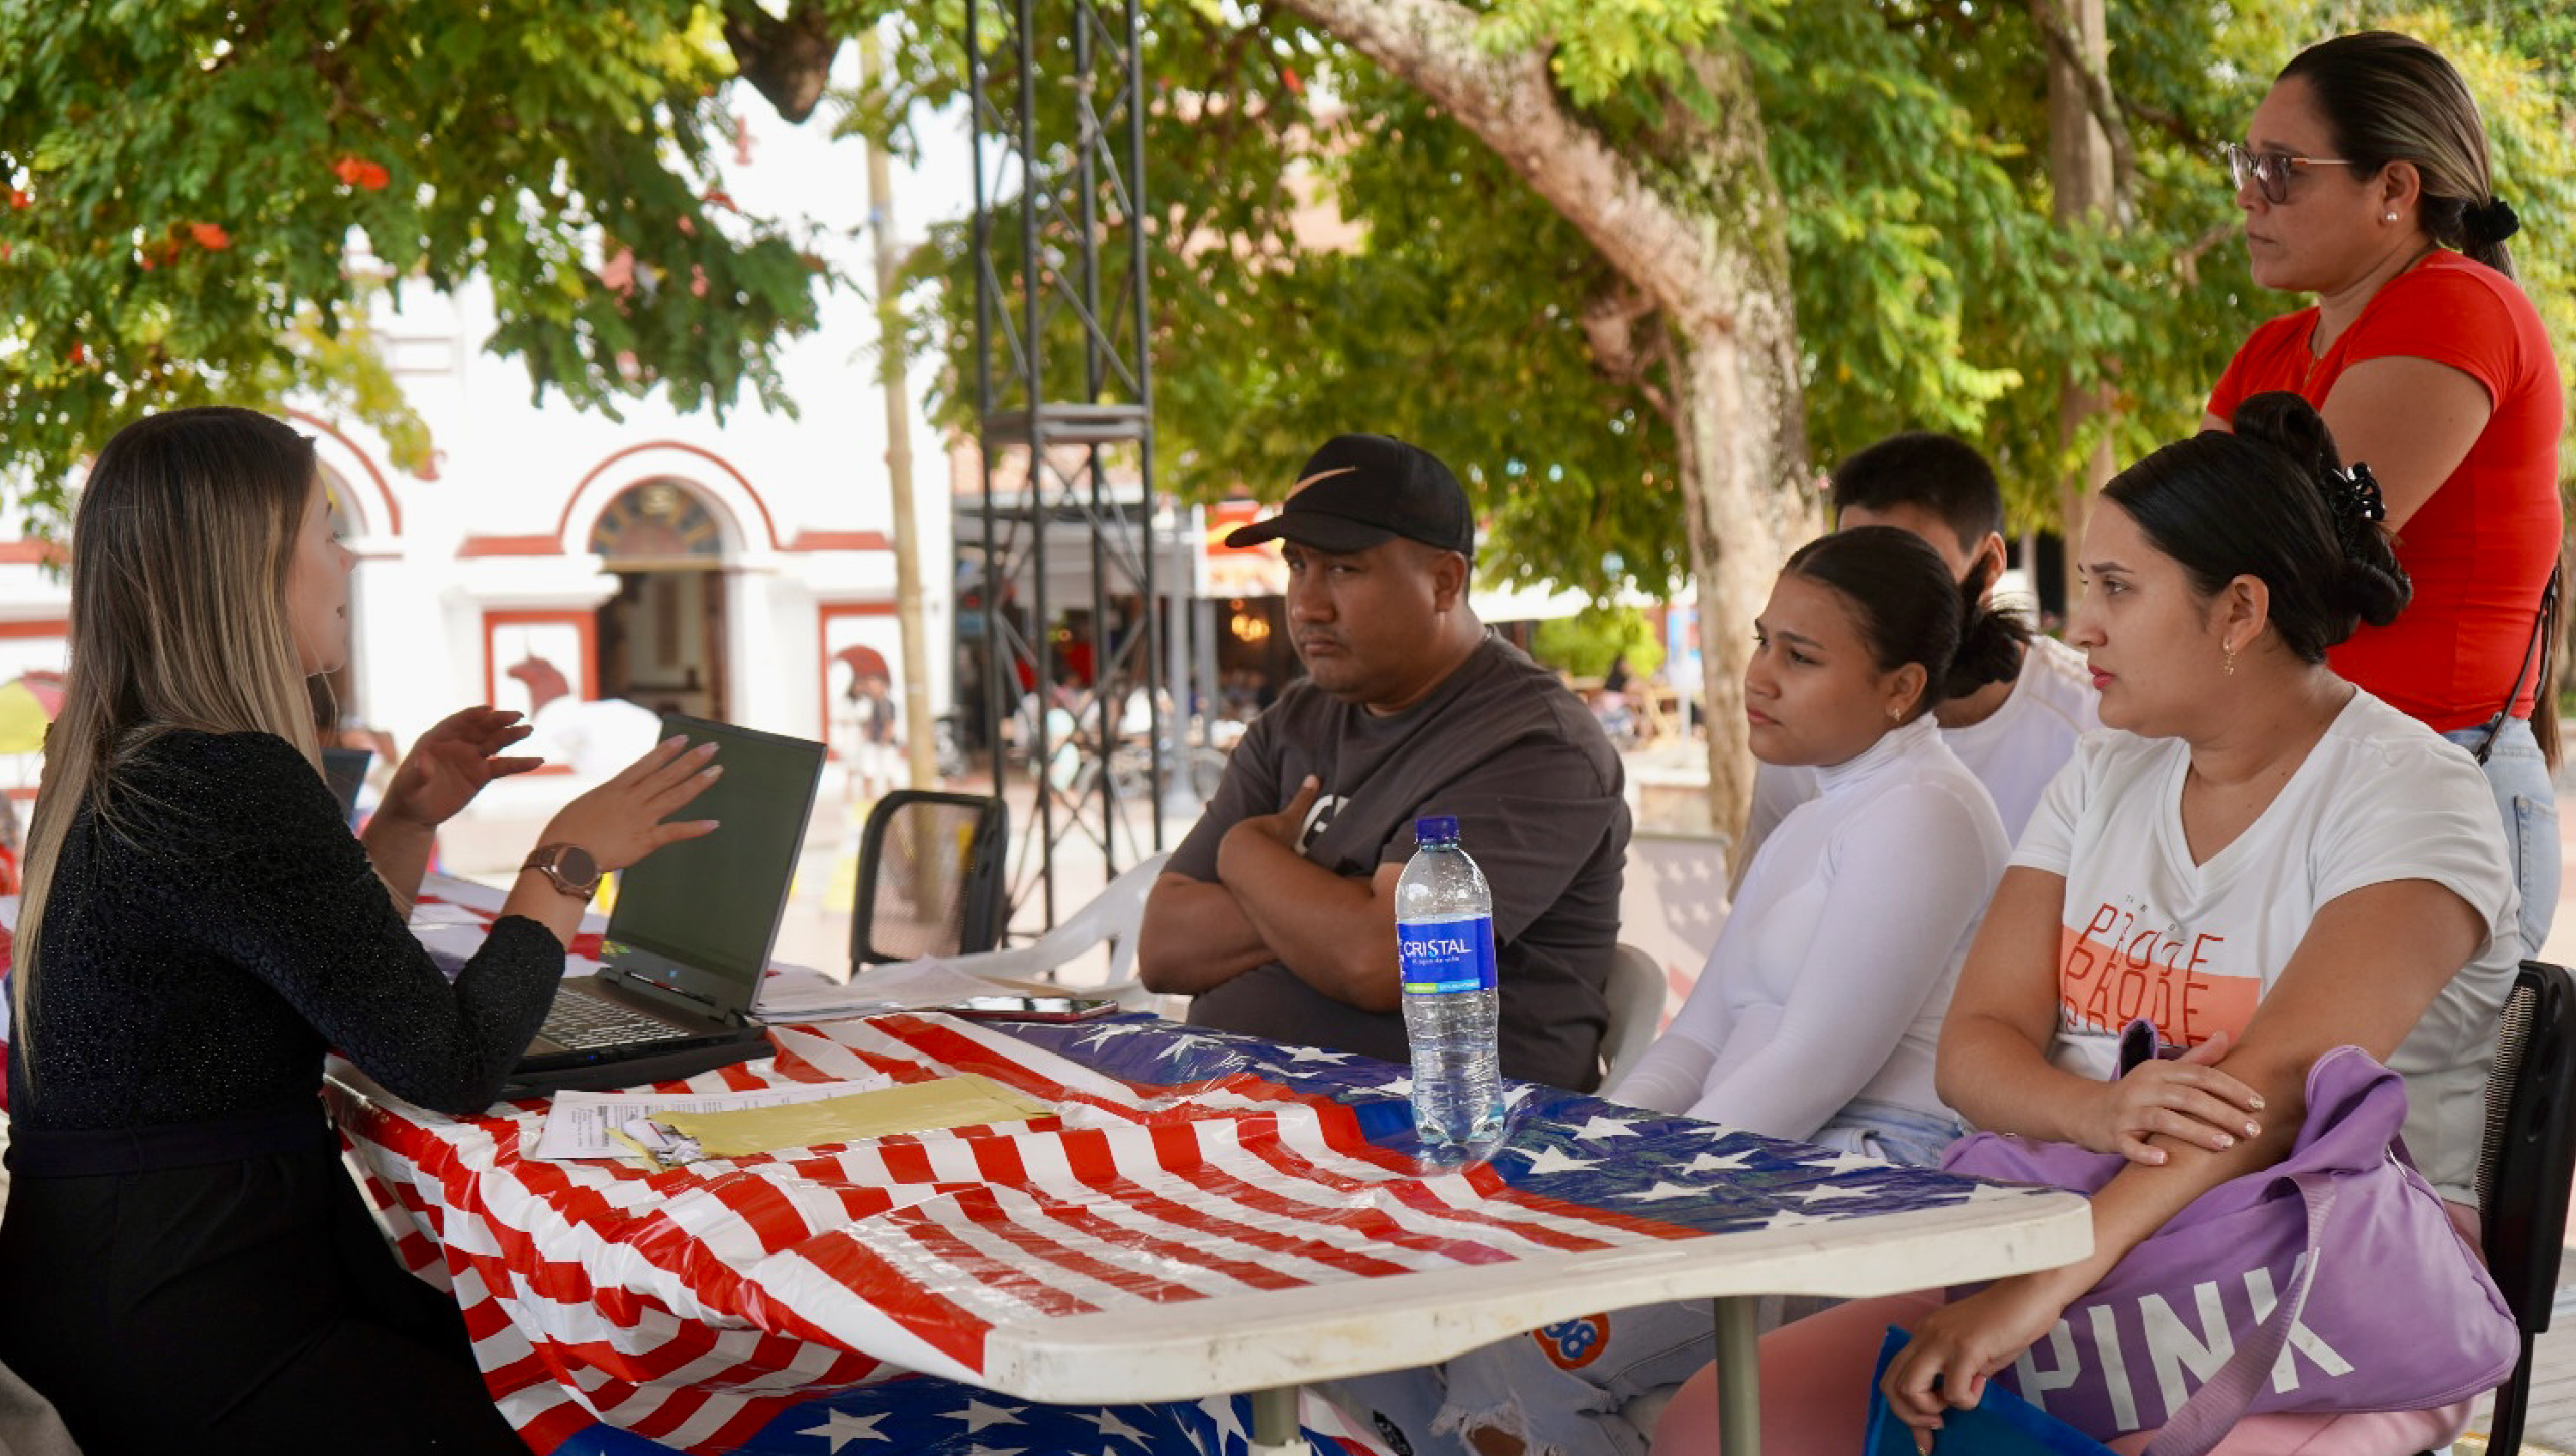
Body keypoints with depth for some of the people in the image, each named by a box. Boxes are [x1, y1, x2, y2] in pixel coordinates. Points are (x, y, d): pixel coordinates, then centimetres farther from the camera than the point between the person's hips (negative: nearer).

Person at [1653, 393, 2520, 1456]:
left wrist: (2044, 1283, -32)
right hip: (2095, 1264, 6)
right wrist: (2099, 1112, -21)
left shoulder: (2408, 792, -7)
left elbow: (2281, 1079, -22)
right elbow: (1974, 1046, 4)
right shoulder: (2105, 780, 14)